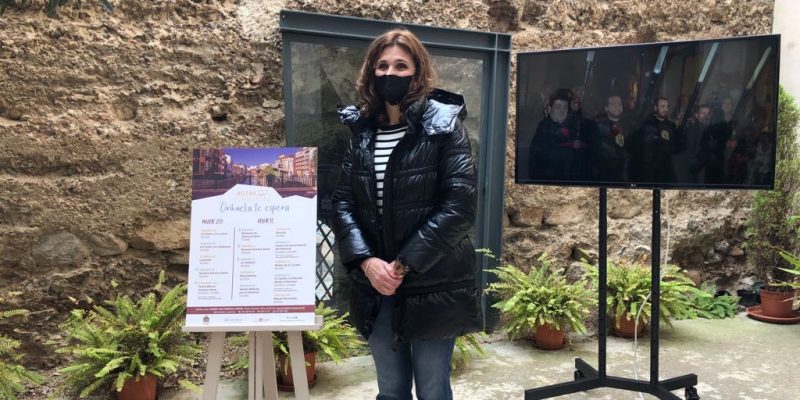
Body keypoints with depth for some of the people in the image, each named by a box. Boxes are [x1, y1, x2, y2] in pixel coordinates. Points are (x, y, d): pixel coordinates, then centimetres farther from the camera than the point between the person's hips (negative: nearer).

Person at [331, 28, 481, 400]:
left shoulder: (444, 126, -6)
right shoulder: (361, 131, 7)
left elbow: (460, 205, -14)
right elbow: (343, 202, 3)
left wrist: (405, 264, -17)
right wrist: (365, 261, -12)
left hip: (432, 286, -4)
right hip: (376, 287, 4)